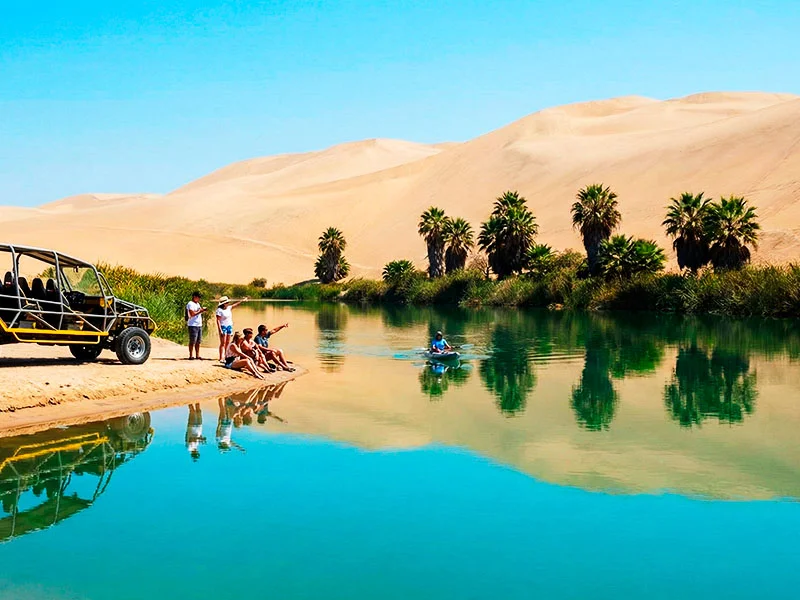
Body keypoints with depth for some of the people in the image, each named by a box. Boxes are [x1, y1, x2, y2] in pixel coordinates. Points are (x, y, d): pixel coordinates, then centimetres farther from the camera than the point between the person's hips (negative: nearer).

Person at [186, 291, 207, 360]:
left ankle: (197, 355, 12)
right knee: (192, 342, -5)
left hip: (199, 325, 9)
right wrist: (200, 311, -14)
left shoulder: (197, 304, 19)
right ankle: (191, 356, -1)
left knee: (198, 341, 8)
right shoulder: (190, 304, -9)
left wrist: (203, 310, 6)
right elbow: (192, 314, -19)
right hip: (193, 325, -9)